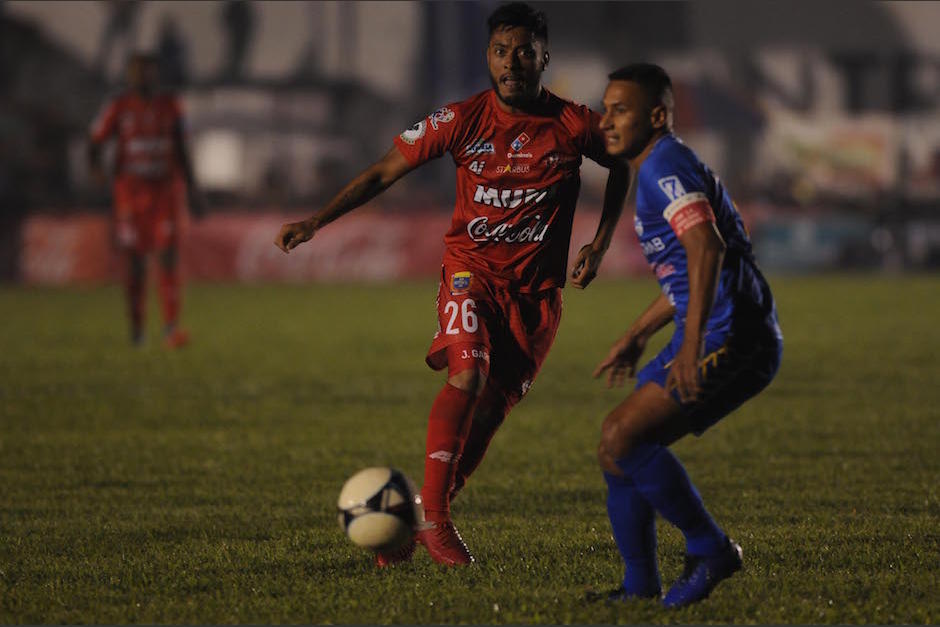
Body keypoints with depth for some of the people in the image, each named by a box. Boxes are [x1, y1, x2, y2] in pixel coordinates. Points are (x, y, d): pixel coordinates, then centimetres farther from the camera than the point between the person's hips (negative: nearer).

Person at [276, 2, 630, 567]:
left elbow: (624, 166, 15)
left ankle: (425, 519, 9)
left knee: (492, 409, -3)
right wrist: (317, 222, -10)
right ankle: (433, 515, -22)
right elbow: (383, 173, -1)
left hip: (536, 288, 2)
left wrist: (601, 243, 5)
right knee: (469, 374, -26)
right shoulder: (462, 120, -7)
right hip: (472, 268, -2)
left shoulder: (573, 125, -6)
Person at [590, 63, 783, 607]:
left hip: (730, 339, -11)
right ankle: (640, 586, 16)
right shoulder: (657, 170, 21)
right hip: (719, 342, 11)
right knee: (620, 444, 11)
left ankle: (711, 551, -7)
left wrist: (692, 346, -34)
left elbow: (706, 247, -27)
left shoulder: (666, 166, -12)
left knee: (623, 437, -18)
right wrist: (638, 335, 38)